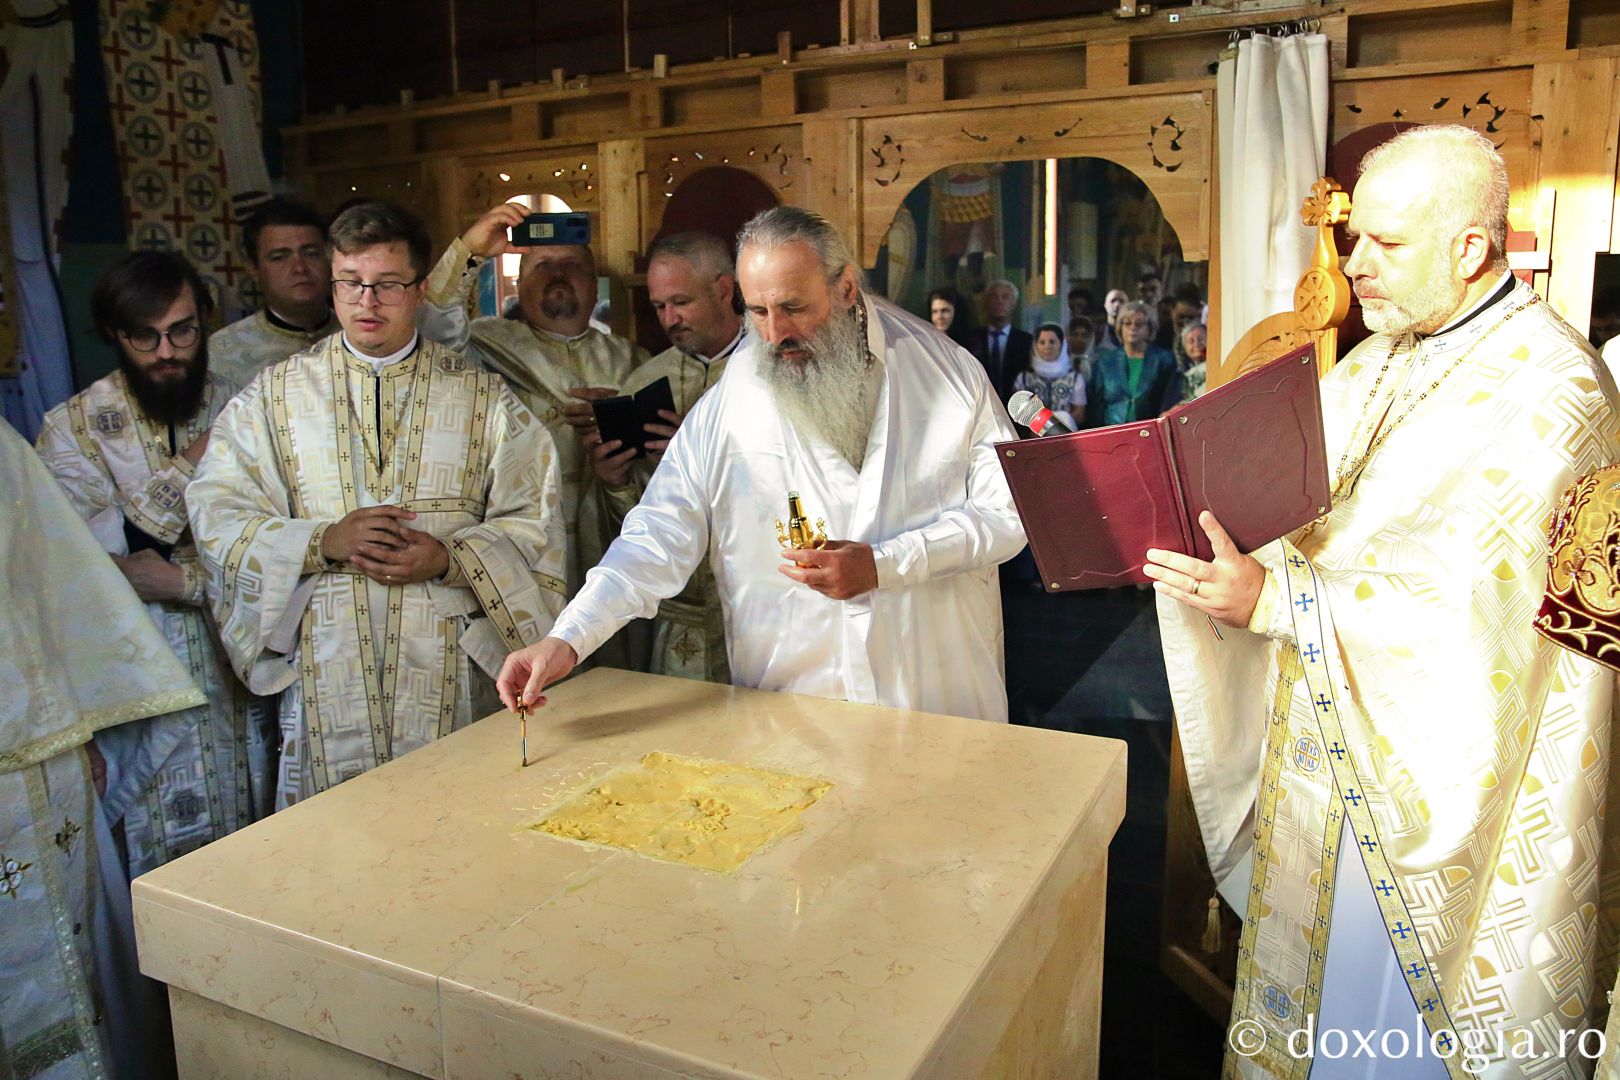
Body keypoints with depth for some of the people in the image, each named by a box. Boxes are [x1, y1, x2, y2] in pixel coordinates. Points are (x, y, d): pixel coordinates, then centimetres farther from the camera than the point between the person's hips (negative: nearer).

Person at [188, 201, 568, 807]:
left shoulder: (482, 397, 7)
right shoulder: (274, 395, 10)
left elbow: (534, 520, 2)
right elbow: (217, 513, 3)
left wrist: (451, 559, -14)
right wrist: (323, 541, -13)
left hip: (450, 666, 0)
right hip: (326, 663, 1)